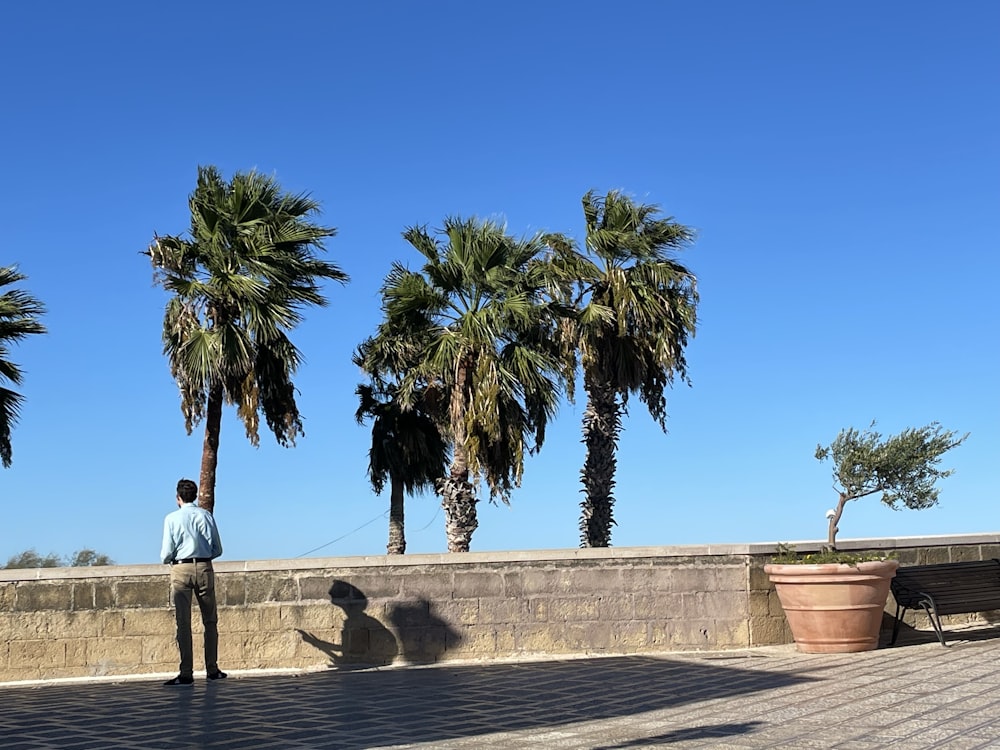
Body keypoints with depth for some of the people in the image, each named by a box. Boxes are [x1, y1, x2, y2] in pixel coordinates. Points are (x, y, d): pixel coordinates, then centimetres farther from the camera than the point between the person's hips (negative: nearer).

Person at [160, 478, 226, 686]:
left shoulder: (172, 518, -3)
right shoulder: (206, 516, 4)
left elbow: (166, 554, -4)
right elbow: (218, 549, 5)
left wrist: (167, 559, 19)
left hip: (180, 569, -2)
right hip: (204, 568, 2)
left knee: (183, 622, 0)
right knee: (210, 620, 11)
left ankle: (186, 673, -2)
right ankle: (212, 669, 12)